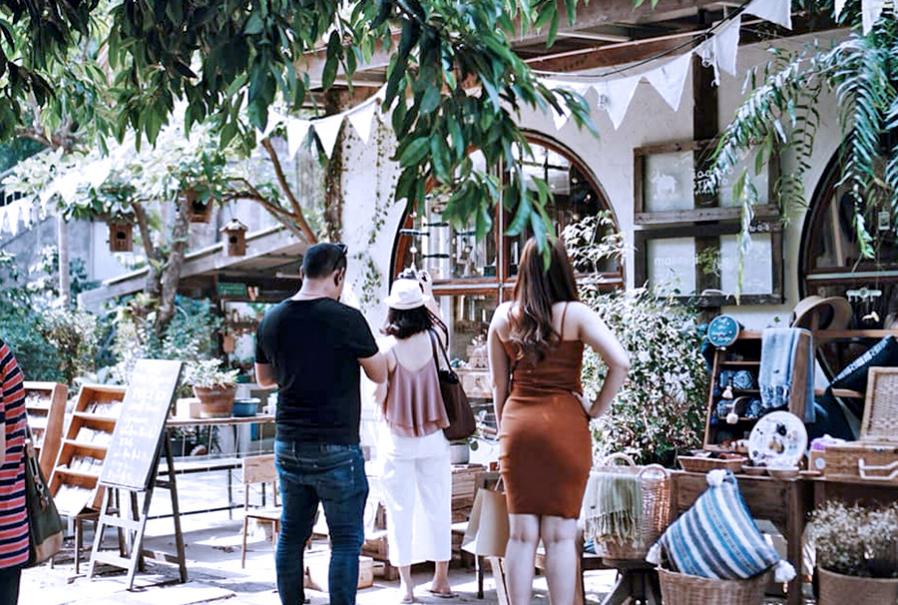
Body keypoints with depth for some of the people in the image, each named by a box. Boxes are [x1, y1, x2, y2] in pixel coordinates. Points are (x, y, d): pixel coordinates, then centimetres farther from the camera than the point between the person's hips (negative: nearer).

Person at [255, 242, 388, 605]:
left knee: (292, 535, 15)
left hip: (288, 446, 6)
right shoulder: (346, 319, -14)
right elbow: (380, 374, -2)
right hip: (336, 449, -6)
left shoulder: (272, 320, 4)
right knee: (346, 540, 2)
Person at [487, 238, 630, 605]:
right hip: (564, 425, -3)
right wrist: (597, 409, -3)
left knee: (521, 534, 8)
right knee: (560, 535, 2)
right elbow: (620, 362, -14)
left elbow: (498, 383, 11)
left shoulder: (503, 316, 5)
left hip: (517, 425, 3)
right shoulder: (575, 314, -5)